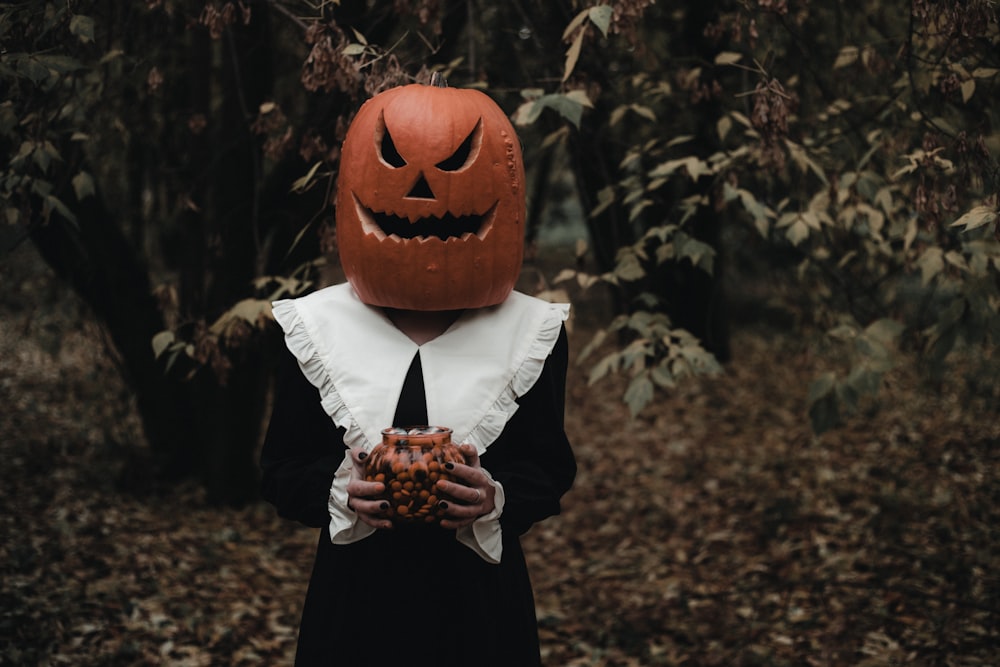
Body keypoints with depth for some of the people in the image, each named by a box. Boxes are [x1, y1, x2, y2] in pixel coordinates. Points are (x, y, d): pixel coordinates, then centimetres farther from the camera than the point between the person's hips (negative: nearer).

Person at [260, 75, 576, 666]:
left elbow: (552, 469, 1)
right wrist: (339, 491, -17)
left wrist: (497, 500, -19)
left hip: (479, 601, 0)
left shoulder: (531, 331, 0)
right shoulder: (316, 327, 1)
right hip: (355, 598, 1)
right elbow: (282, 470, 4)